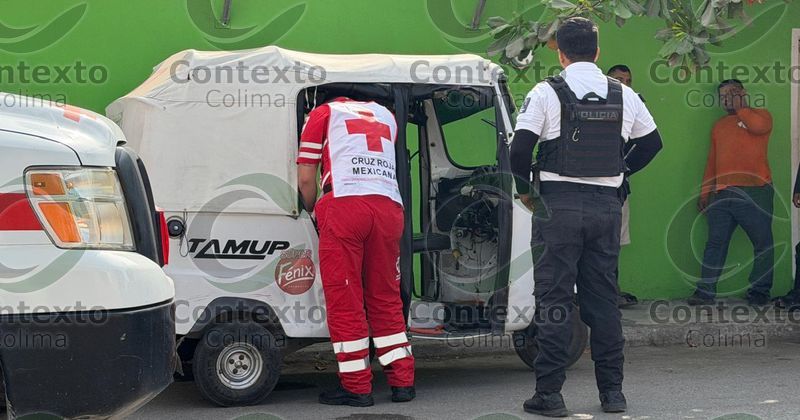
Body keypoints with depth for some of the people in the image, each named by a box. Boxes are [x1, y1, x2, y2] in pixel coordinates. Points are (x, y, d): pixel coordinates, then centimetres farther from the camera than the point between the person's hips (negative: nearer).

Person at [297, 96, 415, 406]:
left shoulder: (323, 112, 18)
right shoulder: (384, 114, 30)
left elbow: (305, 179, 12)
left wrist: (314, 212, 30)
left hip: (345, 204, -4)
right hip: (389, 207, 4)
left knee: (344, 300, 2)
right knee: (386, 299, 13)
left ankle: (357, 387, 4)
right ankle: (403, 382, 14)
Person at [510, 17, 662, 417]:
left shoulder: (547, 93, -6)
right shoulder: (624, 95, 8)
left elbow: (520, 147, -10)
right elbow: (652, 141, 18)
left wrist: (524, 189, 6)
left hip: (558, 204, -4)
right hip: (607, 204, 4)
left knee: (554, 297, 0)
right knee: (603, 297, 11)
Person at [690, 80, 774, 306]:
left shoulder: (760, 115, 9)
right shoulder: (719, 125, 25)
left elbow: (758, 126, -17)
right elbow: (711, 162, 24)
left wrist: (740, 107, -2)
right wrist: (705, 192, 17)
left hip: (754, 192, -5)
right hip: (721, 194, 5)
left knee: (763, 242, -3)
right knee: (715, 243, 0)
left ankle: (759, 291, 3)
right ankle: (705, 291, -1)